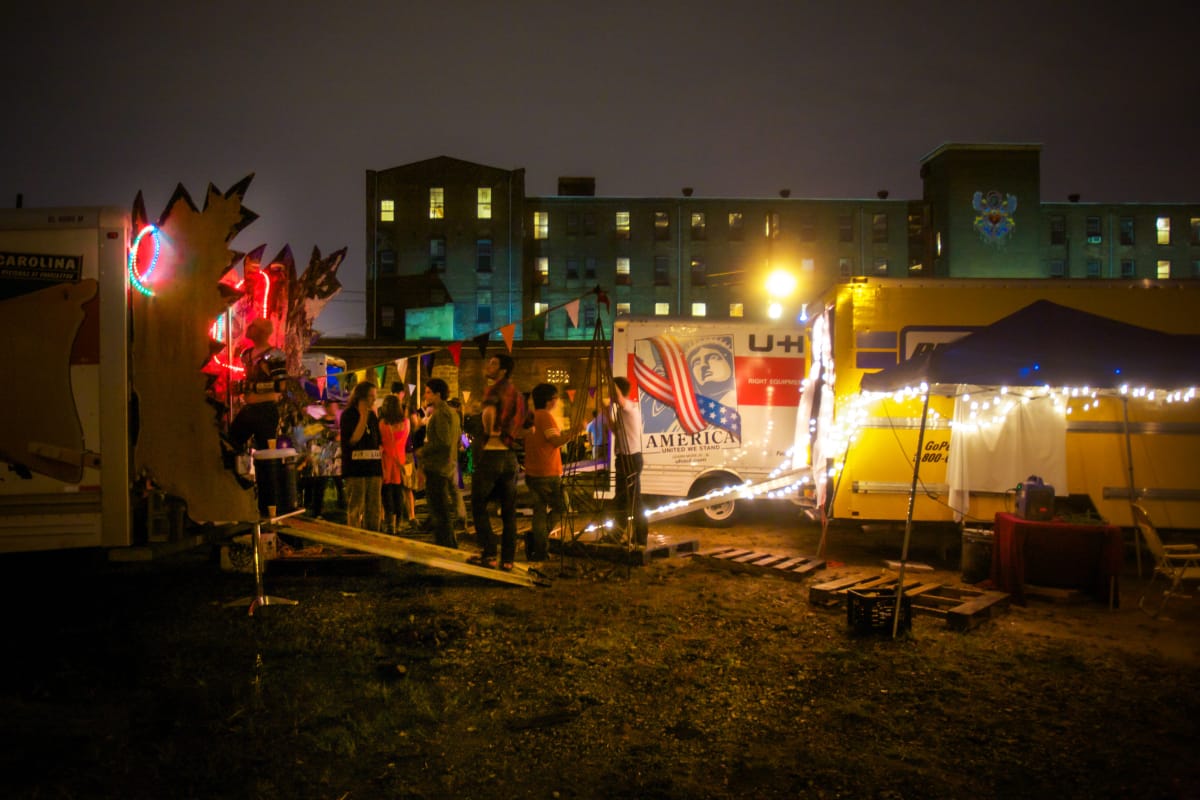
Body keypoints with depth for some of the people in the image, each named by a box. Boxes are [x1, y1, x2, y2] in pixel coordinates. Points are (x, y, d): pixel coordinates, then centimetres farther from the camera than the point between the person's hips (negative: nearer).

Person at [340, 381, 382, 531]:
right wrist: (363, 416, -17)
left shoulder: (372, 415, 15)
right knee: (355, 510, -4)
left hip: (373, 469, 6)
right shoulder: (348, 415, -4)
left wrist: (381, 471, 13)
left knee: (373, 510, 8)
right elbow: (353, 439, -17)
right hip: (355, 469, -6)